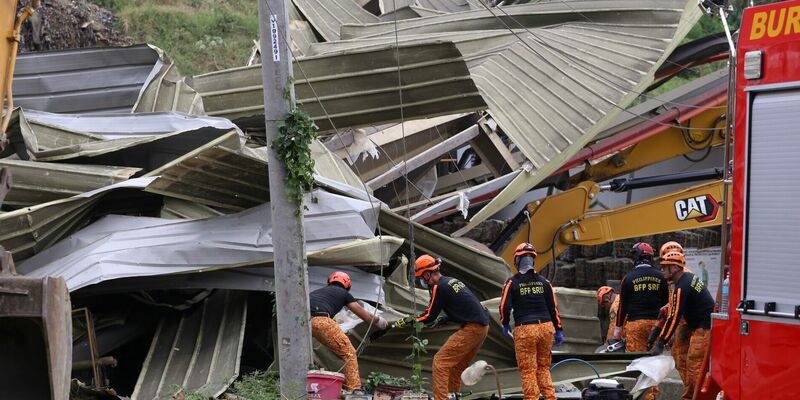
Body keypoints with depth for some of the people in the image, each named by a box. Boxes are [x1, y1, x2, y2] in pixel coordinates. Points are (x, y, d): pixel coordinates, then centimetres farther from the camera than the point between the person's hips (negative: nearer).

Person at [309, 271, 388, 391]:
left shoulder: (319, 291, 37)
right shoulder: (344, 293, 27)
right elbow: (366, 316, 33)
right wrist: (378, 320, 54)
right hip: (321, 320, -5)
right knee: (348, 353, 7)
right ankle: (354, 389, 0)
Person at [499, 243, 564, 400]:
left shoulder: (512, 282, -3)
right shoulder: (544, 282, 8)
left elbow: (505, 306, -7)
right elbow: (553, 307, 9)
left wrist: (505, 324, 11)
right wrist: (558, 330, 15)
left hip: (524, 330, -4)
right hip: (546, 327, 4)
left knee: (528, 370, 2)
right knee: (543, 367, 16)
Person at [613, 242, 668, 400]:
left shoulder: (629, 278, -2)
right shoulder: (660, 277, 5)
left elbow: (623, 304, 1)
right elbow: (666, 303, 10)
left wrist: (618, 327, 9)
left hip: (635, 323, -3)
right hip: (656, 322, 3)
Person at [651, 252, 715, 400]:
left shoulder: (682, 288, -19)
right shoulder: (690, 277, 10)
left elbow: (674, 318, -20)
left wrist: (660, 344, -17)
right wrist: (688, 328, 19)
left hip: (703, 330, -10)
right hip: (700, 327, 10)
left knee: (695, 366, -9)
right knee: (691, 364, 14)